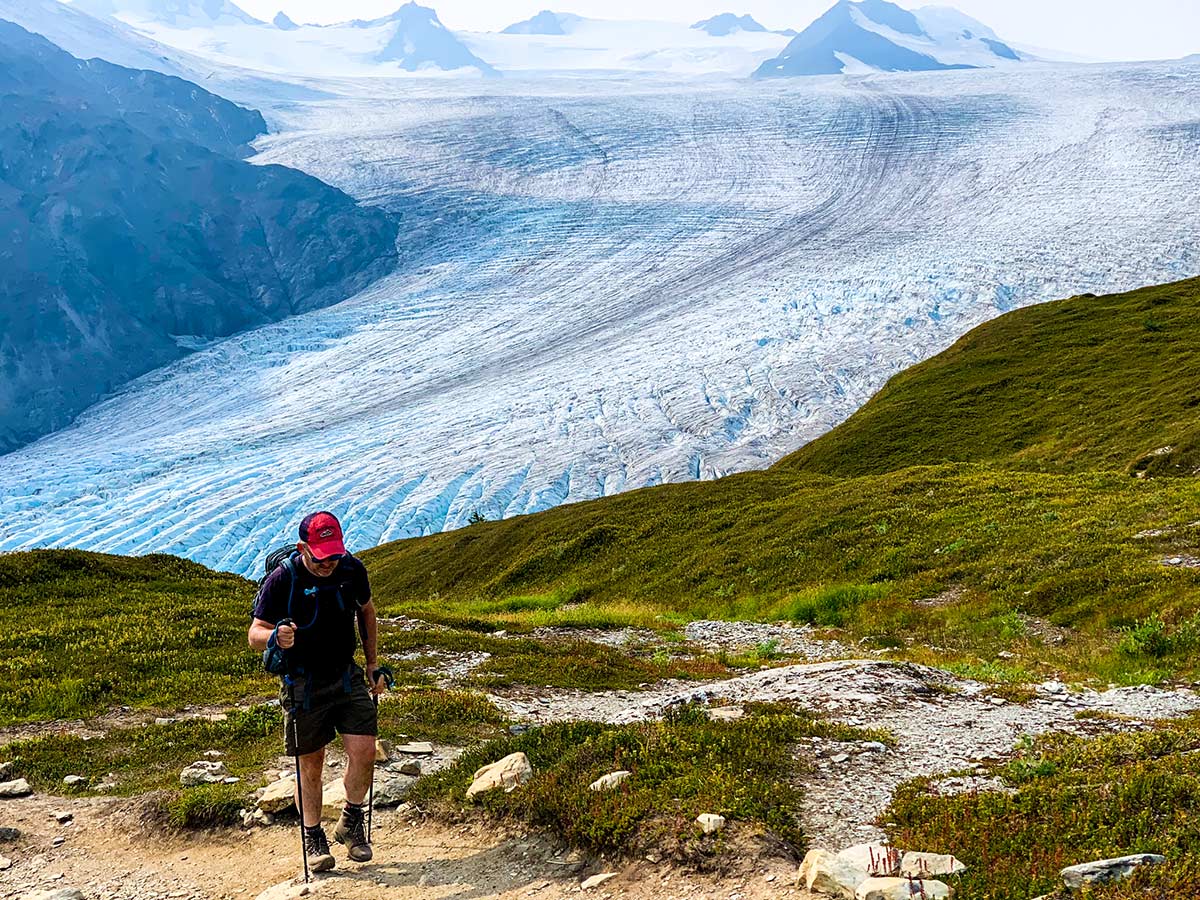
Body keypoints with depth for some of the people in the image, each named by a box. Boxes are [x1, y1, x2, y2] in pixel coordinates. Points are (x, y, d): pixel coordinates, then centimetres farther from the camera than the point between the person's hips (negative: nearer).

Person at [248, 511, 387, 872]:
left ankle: (350, 825, 15)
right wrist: (275, 637, -36)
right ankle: (313, 837, 25)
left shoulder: (353, 570, -6)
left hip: (347, 676, 3)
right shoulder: (281, 580, -17)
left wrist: (373, 664, 13)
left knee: (363, 751, -8)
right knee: (311, 764, 5)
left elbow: (366, 612, 14)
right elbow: (255, 633, -12)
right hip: (303, 684, -3)